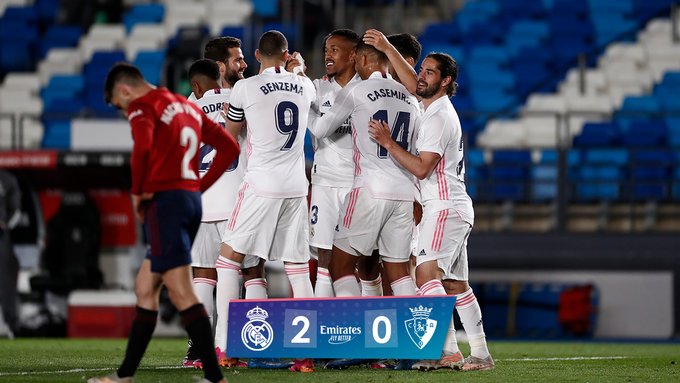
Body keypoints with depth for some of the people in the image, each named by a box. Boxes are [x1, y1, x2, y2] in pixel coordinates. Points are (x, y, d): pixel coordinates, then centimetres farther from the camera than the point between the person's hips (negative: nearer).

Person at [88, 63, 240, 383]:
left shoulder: (142, 107, -5)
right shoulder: (186, 107, 21)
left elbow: (142, 147, -26)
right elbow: (228, 147, 20)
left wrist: (137, 191, -11)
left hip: (165, 201, -9)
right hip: (191, 200, 9)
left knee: (181, 294, -12)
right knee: (145, 289, 16)